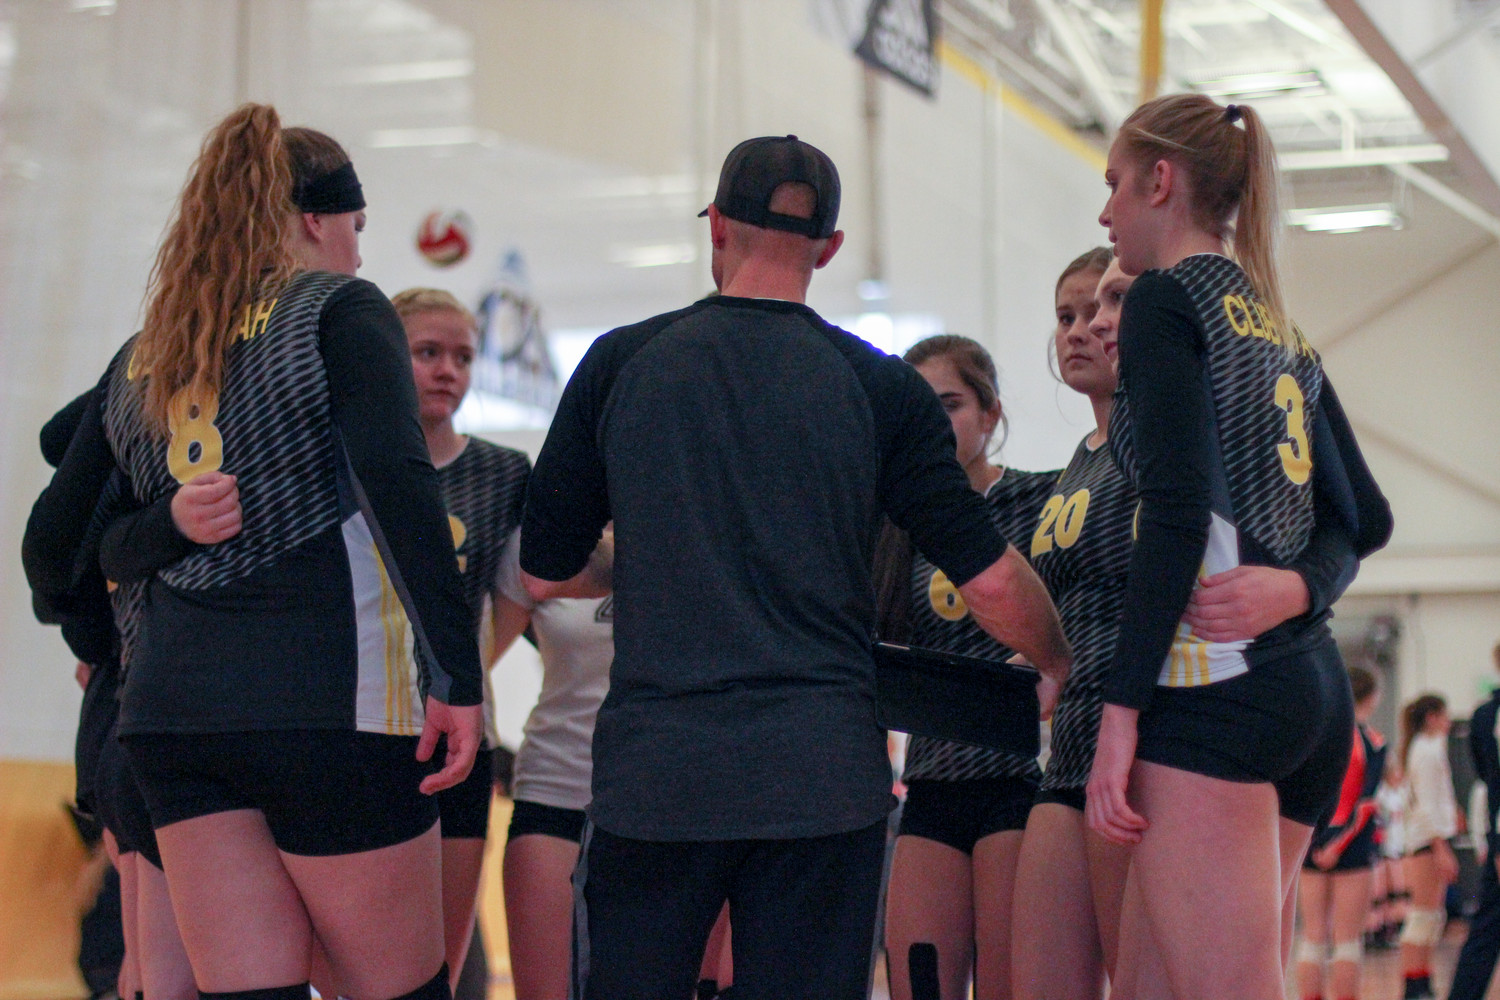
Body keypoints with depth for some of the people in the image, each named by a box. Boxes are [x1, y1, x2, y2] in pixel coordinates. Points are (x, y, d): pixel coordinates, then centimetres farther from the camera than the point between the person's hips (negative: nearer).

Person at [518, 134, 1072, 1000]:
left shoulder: (621, 365, 3)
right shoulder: (879, 386, 2)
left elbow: (543, 573, 8)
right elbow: (989, 579, 1)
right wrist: (1062, 668, 20)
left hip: (653, 768, 0)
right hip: (823, 778, 0)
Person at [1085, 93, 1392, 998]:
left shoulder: (1170, 296, -3)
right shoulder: (1281, 332, 21)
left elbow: (1178, 508, -14)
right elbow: (1367, 520, 23)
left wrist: (1122, 708, -16)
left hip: (1215, 685, -8)